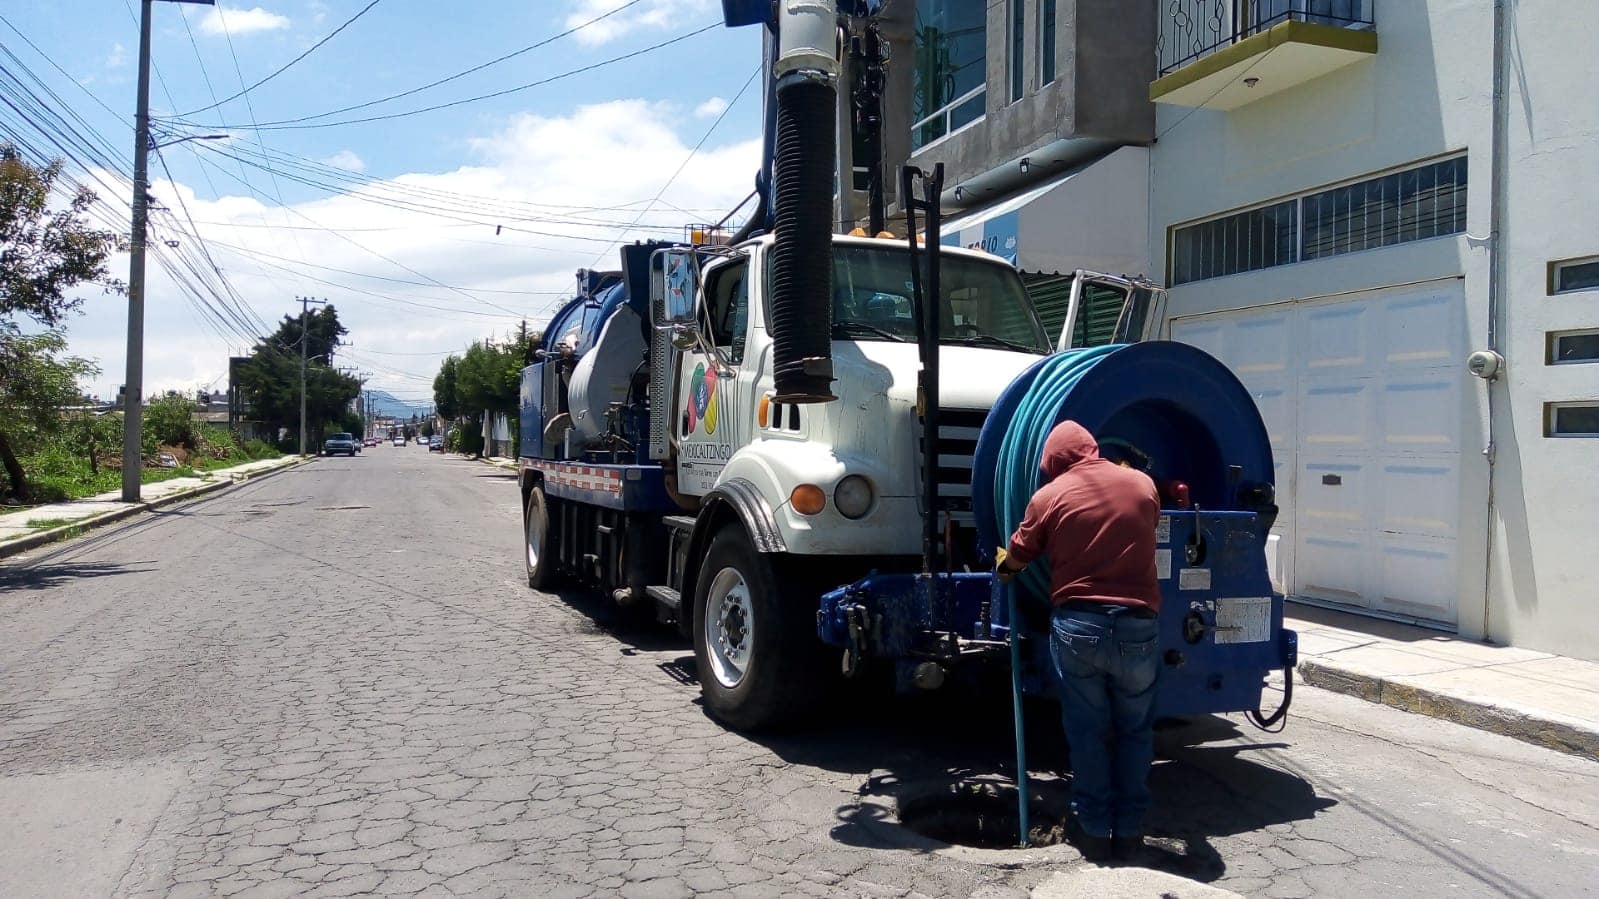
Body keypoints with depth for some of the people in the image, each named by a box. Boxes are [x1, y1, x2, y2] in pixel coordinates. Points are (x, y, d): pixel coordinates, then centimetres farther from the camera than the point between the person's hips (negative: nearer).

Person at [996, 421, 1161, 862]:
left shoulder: (1049, 495, 1)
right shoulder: (1142, 483, 8)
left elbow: (1014, 561, 10)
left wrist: (1002, 565, 33)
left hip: (1076, 625, -1)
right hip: (1136, 626, 1)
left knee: (1087, 732, 11)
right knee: (1134, 731, 15)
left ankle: (1095, 829, 16)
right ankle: (1129, 829, 19)